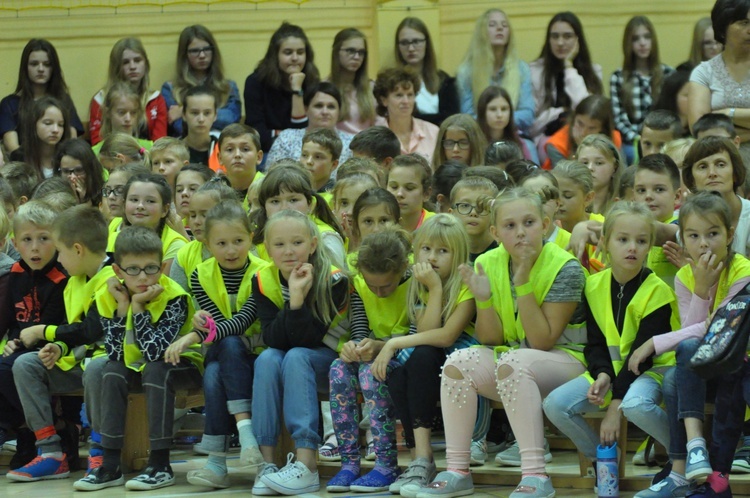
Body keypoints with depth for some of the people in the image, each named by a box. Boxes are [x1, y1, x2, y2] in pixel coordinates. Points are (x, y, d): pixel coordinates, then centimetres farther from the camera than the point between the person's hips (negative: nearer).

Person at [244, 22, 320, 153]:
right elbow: (257, 133, -9)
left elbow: (303, 130, -7)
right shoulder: (256, 82, -5)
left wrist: (297, 91, -13)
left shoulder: (312, 83, 1)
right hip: (266, 151, -3)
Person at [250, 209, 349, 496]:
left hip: (328, 357, -3)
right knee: (267, 359, -30)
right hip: (283, 357, 3)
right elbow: (271, 339, -18)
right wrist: (293, 298, -30)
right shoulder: (263, 280, -9)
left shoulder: (332, 279, -19)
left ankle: (306, 466, -43)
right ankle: (266, 460, -32)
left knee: (295, 357, -33)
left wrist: (298, 299, -38)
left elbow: (308, 339, -25)